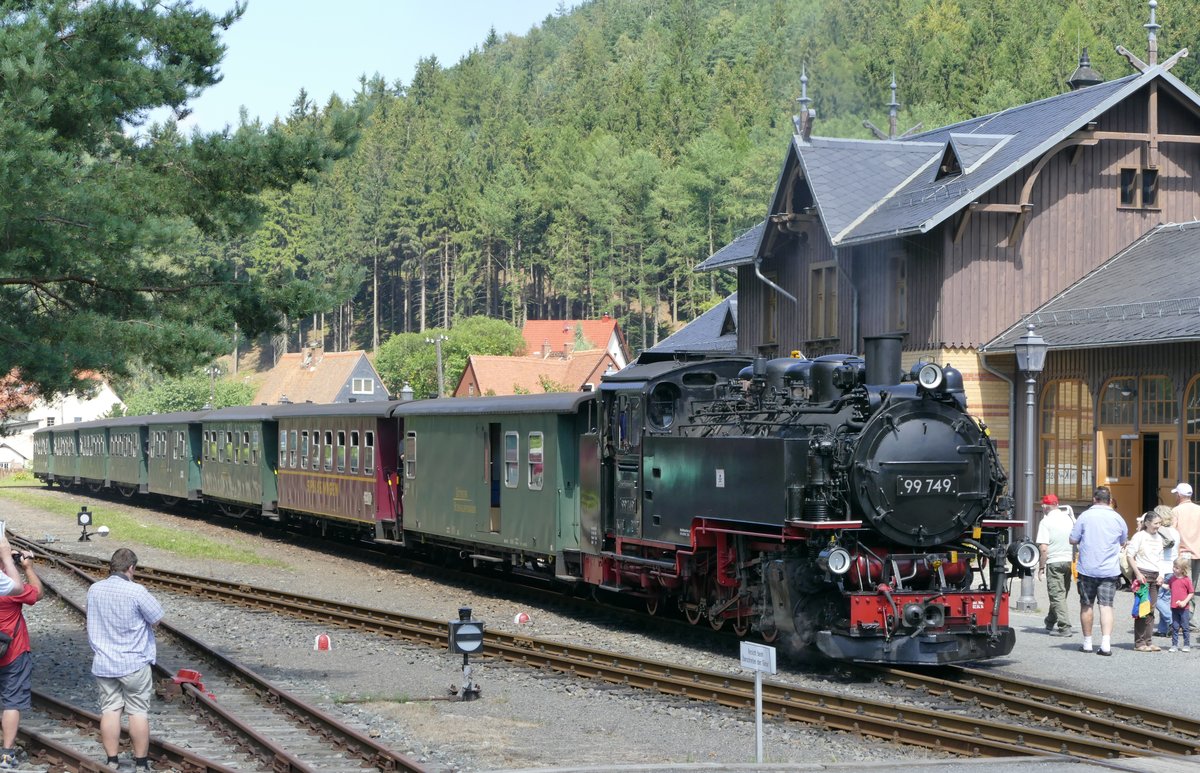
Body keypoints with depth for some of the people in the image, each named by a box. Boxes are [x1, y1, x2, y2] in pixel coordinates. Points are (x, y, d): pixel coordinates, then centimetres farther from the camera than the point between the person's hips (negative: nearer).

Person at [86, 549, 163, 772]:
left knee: (110, 710, 10)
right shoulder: (136, 592, -19)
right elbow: (156, 620, -9)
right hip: (134, 663, -4)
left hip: (103, 663, 4)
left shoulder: (94, 590, -1)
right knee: (138, 712, 5)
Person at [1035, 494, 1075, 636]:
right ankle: (1050, 622, 31)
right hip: (1069, 560, 6)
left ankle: (1064, 627, -9)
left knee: (1057, 595, -2)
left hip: (1054, 561, -6)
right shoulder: (1070, 518, 7)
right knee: (1061, 593, 17)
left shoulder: (1046, 521, -9)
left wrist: (1041, 567, -7)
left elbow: (1043, 548, -15)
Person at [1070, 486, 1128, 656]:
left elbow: (1073, 540, -2)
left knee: (1086, 605, 11)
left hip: (1087, 569, -1)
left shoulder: (1085, 516, -6)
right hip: (1110, 570, 1)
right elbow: (1123, 543, 15)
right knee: (1106, 605, -1)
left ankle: (1087, 642, 17)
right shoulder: (1117, 519, 2)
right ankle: (1106, 643, -14)